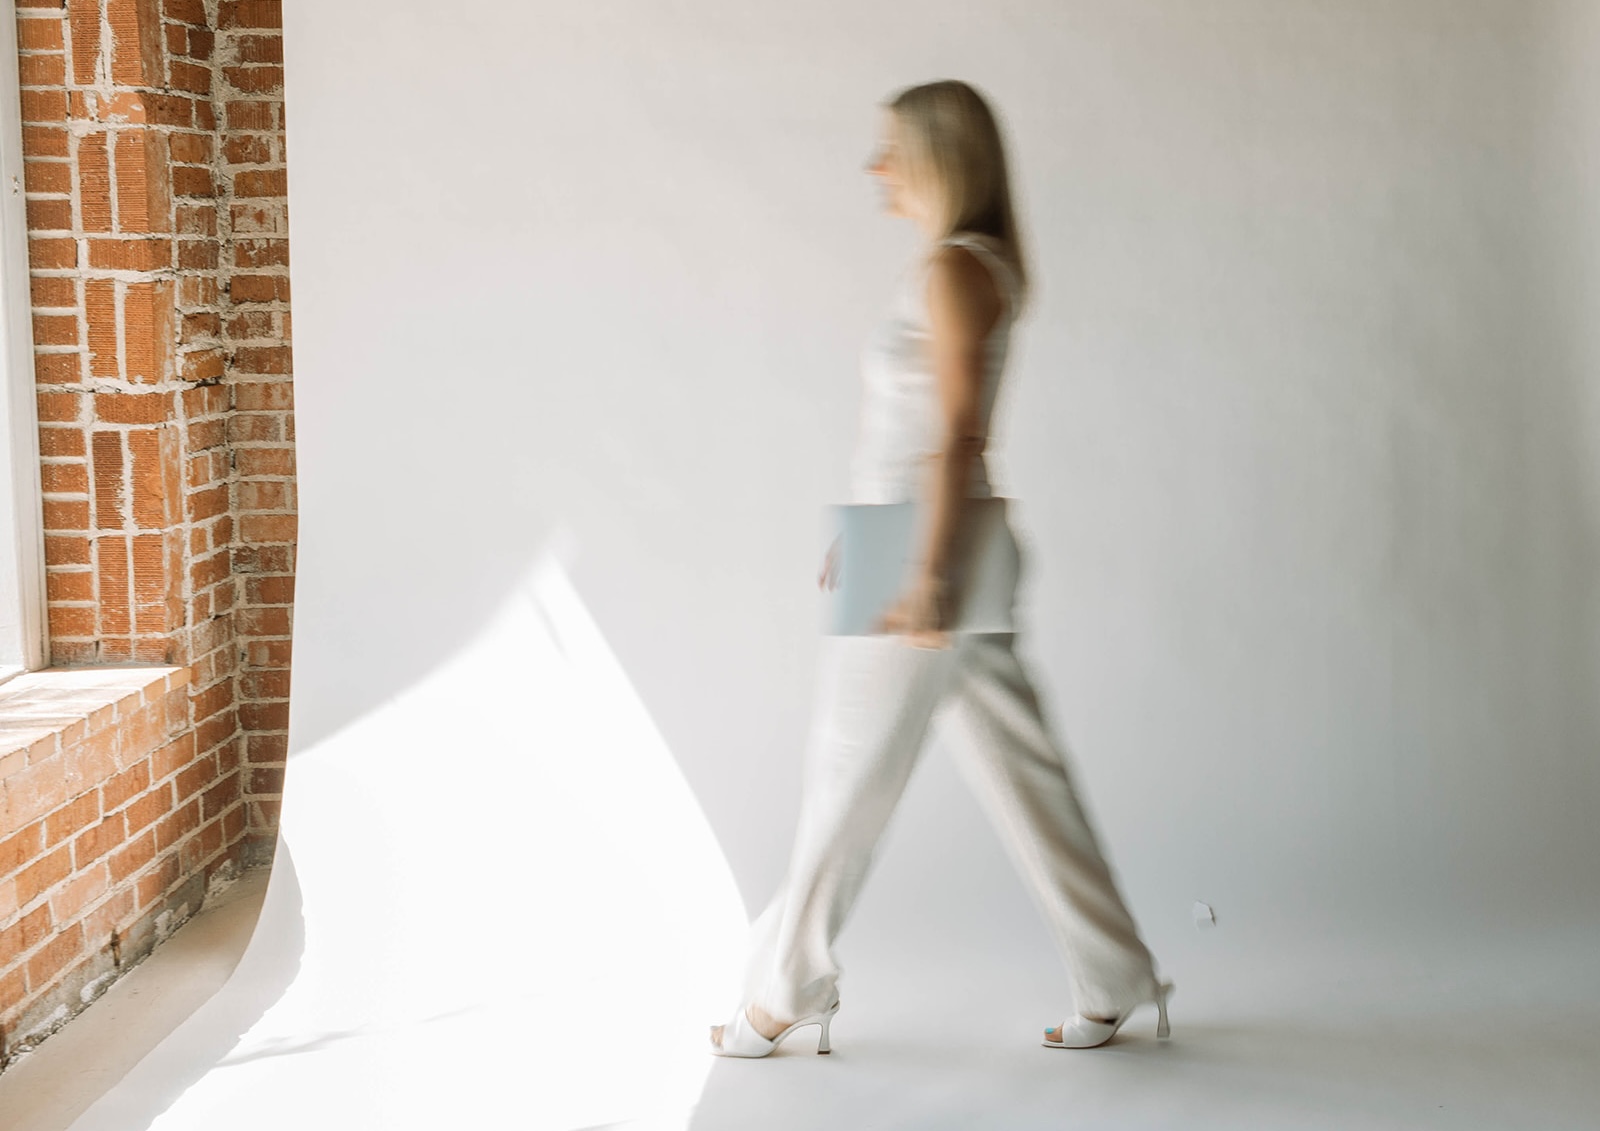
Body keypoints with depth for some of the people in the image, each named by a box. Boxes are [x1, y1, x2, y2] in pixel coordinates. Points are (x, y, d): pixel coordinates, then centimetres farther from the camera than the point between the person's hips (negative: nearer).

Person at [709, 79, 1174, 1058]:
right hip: (923, 548, 10)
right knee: (1017, 764, 10)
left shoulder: (953, 270, -14)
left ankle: (785, 996, 13)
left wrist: (929, 571, -23)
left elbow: (957, 433, -20)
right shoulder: (982, 267, 15)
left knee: (853, 778, 1)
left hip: (922, 551, -10)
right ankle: (1114, 981, 15)